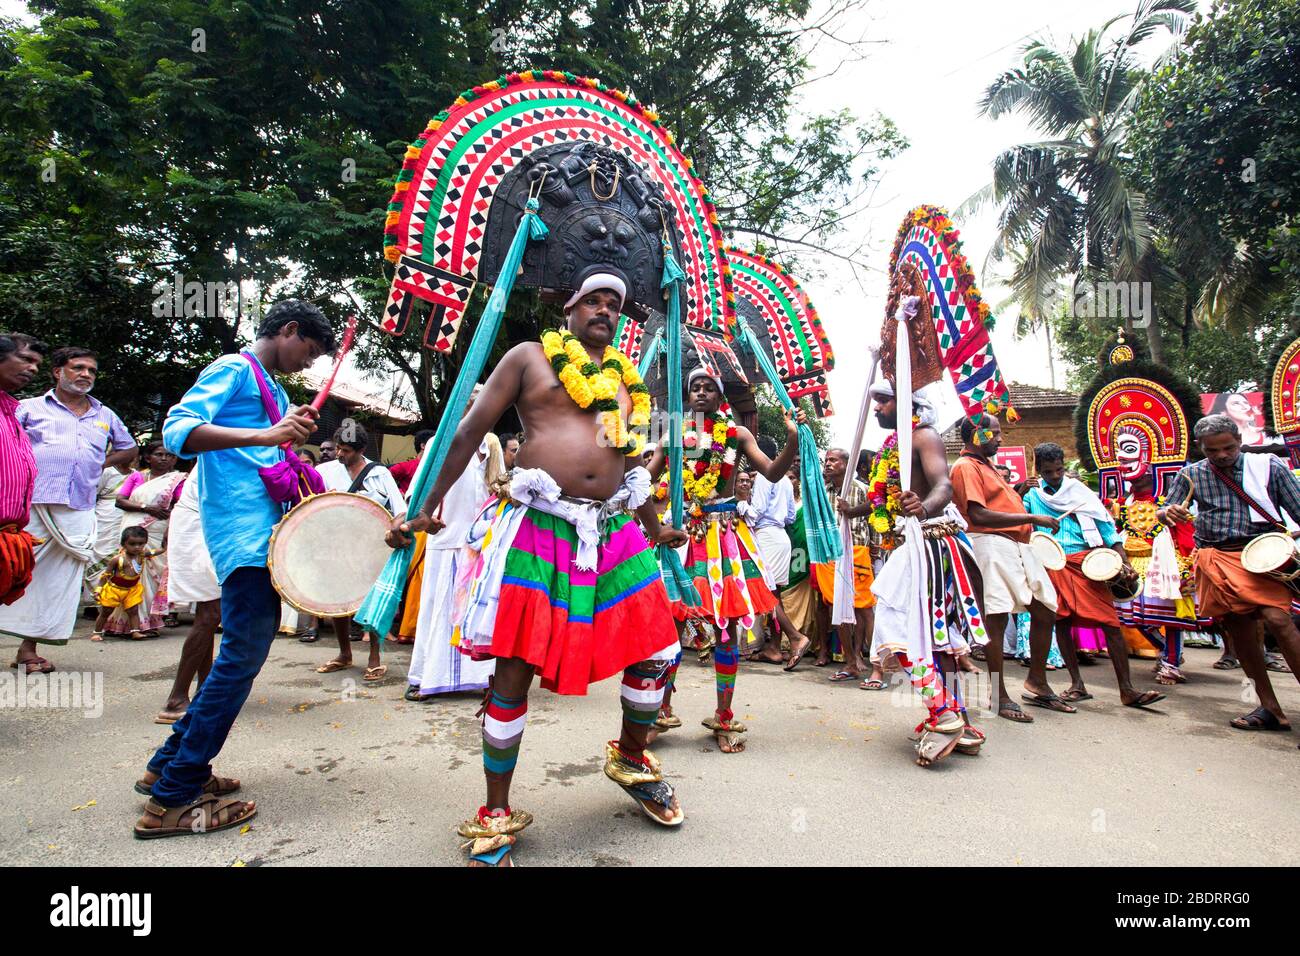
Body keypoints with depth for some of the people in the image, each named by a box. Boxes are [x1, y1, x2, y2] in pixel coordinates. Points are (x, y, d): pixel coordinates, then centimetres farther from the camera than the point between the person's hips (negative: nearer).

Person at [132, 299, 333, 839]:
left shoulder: (273, 390, 23)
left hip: (265, 530, 10)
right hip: (242, 530, -10)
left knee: (246, 647, 14)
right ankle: (172, 800, -4)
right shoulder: (232, 369, -4)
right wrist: (264, 434, -29)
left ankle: (171, 764, 25)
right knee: (244, 652, -11)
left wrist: (293, 432, 12)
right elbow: (178, 429, -19)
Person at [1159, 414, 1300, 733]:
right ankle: (1270, 708, 16)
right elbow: (1164, 511, 7)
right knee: (1239, 630, 4)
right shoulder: (1190, 475, 9)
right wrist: (1168, 513, -18)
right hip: (1217, 559, 2)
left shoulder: (1268, 465, 6)